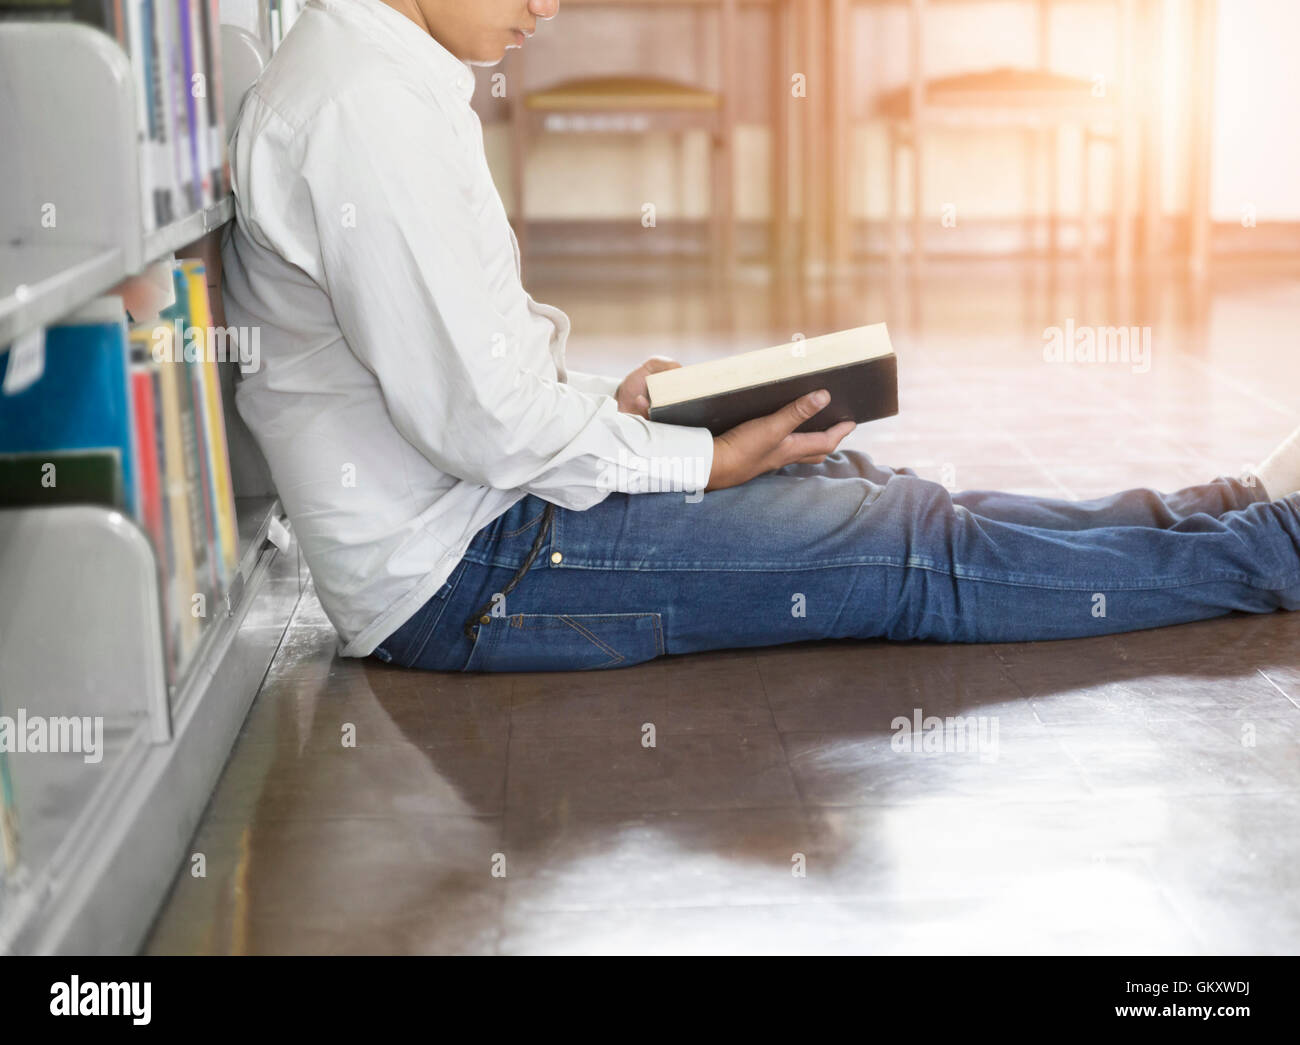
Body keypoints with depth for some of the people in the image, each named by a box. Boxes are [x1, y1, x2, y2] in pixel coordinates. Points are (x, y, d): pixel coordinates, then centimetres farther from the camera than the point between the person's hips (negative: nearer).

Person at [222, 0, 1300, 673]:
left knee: (881, 495, 9)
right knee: (918, 555, -8)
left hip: (482, 499, 10)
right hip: (460, 572, -10)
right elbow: (477, 419, -24)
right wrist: (703, 462, -12)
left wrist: (603, 403, 5)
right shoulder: (362, 110, -22)